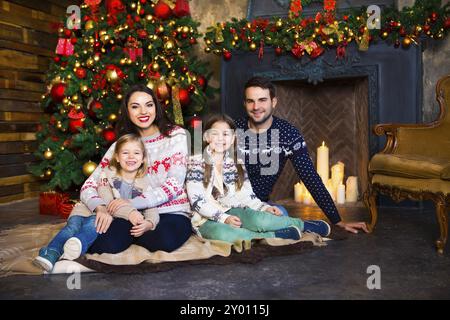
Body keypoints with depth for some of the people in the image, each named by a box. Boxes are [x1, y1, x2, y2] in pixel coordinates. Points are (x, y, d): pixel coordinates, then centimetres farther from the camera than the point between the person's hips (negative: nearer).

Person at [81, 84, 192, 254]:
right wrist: (100, 208, -19)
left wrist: (132, 202, -19)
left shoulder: (176, 135, 1)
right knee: (103, 244, -30)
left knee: (165, 240, -34)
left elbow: (174, 184, -9)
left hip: (172, 213, 1)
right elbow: (89, 186, 4)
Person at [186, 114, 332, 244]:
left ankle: (303, 224, -8)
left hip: (232, 212, 3)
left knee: (259, 219, -29)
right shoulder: (195, 162, -6)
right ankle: (275, 235, -25)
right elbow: (197, 201, -12)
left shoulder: (236, 163, 8)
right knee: (221, 233, -39)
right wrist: (224, 217, -22)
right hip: (206, 220, -3)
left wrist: (264, 207, -9)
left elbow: (246, 195, 8)